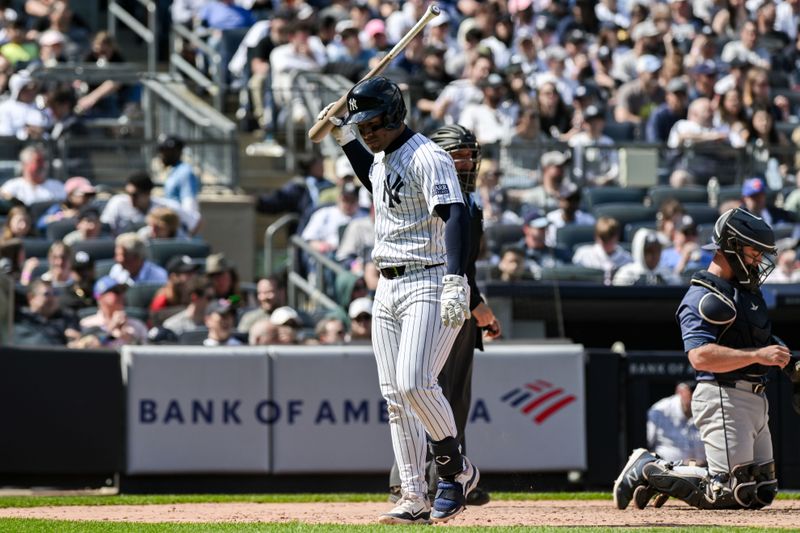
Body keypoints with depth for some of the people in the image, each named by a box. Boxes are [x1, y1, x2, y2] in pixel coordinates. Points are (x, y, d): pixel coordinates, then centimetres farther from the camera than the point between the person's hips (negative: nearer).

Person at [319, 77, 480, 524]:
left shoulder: (427, 158, -14)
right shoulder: (384, 159, 14)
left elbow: (456, 216, -27)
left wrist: (456, 282, -39)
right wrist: (345, 139, 27)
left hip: (430, 285, -9)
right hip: (389, 287, 9)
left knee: (415, 383, -22)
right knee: (396, 398, 4)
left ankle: (457, 470, -3)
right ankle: (415, 499, 6)